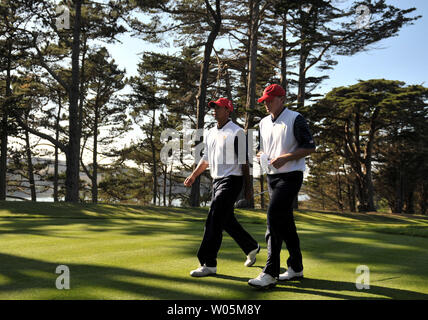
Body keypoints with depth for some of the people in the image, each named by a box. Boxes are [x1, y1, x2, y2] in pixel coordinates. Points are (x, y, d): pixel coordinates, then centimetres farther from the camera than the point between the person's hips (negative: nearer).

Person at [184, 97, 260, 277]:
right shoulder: (210, 133, 16)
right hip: (216, 181, 8)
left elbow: (244, 160, -9)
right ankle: (251, 247, 34)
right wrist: (193, 175, 10)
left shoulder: (236, 132, -7)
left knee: (213, 221, -15)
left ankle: (209, 264, -13)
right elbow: (206, 159, 22)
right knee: (227, 221, 15)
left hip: (231, 181, -8)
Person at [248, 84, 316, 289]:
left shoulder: (295, 119, -7)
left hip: (290, 175, -8)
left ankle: (270, 273, -18)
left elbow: (310, 147, -10)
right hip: (272, 176, 8)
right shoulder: (264, 123, 15)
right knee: (285, 220, 11)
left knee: (274, 216, -18)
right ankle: (296, 268, 22)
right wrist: (261, 156, -1)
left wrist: (285, 158, -20)